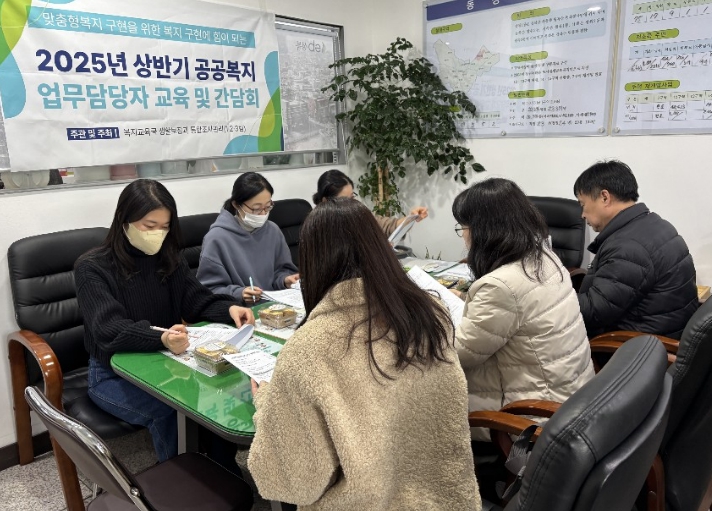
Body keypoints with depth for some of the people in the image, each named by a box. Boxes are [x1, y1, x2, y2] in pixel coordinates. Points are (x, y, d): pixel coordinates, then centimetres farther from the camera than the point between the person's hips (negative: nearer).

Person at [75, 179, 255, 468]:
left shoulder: (169, 259, 4)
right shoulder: (92, 268, -14)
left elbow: (197, 301, 2)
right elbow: (110, 330, -27)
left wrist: (229, 309, -21)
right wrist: (162, 339, -46)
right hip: (113, 373, -4)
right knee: (170, 409, -31)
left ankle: (224, 471, 2)